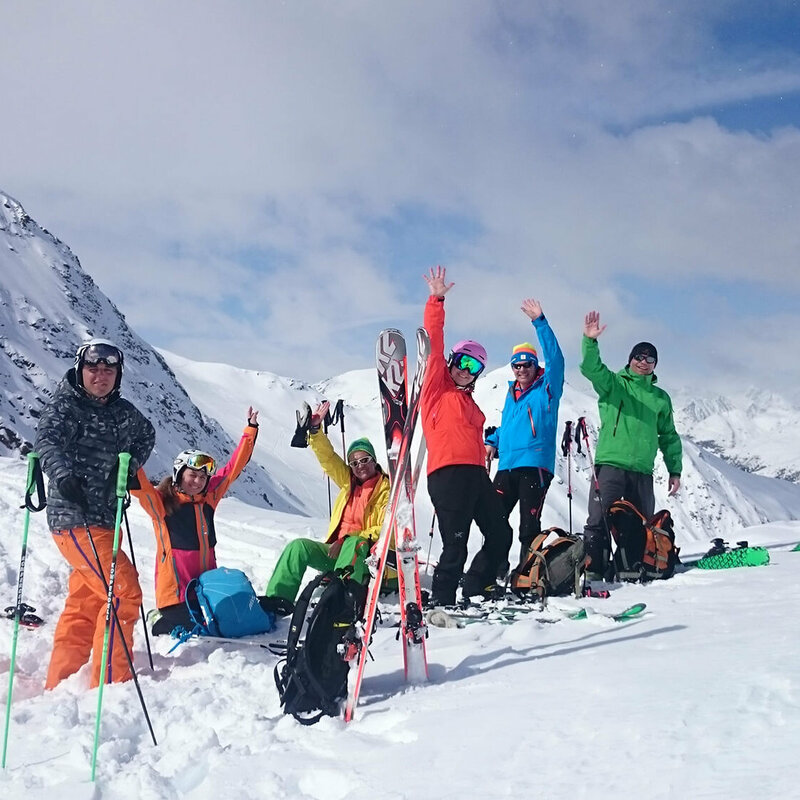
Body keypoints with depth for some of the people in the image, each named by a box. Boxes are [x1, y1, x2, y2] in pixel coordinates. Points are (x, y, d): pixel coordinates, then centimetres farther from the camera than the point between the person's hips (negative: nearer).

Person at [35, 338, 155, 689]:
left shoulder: (123, 412, 12)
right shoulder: (64, 405, -7)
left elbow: (146, 434, 31)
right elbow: (47, 440, -24)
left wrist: (131, 465, 13)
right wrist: (63, 475, -44)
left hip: (103, 519, 8)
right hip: (74, 517, -8)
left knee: (85, 603, 13)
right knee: (124, 592, -14)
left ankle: (58, 685, 23)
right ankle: (110, 684, -7)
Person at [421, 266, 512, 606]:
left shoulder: (469, 401, 28)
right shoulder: (436, 386, 8)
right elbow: (434, 345, -3)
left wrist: (484, 472, 16)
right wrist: (436, 302, -9)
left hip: (475, 474, 8)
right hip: (447, 472, -8)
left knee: (501, 534, 12)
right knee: (456, 546, -11)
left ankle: (476, 584, 28)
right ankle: (441, 600, 0)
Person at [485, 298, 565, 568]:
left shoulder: (546, 389, 3)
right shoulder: (511, 393, 21)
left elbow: (555, 358, -11)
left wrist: (539, 322, -17)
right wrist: (492, 441, 12)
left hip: (535, 466, -6)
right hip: (506, 467, 6)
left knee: (529, 528, -7)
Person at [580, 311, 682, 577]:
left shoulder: (661, 398, 18)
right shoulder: (613, 383, 8)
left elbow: (669, 436, 22)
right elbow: (591, 368, -12)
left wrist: (674, 470, 14)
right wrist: (590, 341, -30)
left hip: (642, 471, 4)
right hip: (610, 464, -4)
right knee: (599, 520, -11)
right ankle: (593, 569, -9)